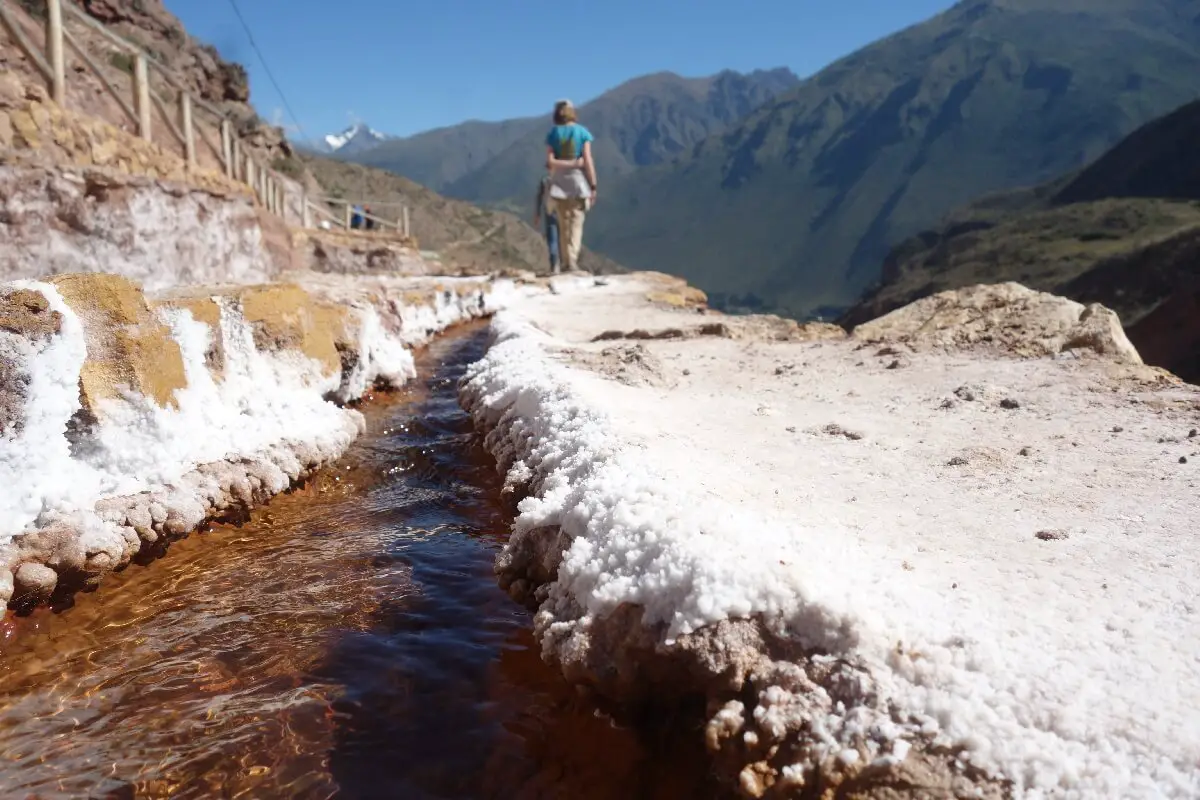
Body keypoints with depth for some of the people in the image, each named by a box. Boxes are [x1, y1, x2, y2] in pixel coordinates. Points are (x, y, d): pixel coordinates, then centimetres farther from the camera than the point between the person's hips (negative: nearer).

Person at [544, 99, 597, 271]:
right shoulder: (582, 132, 0)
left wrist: (565, 164, -1)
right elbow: (588, 161, -6)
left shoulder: (553, 134, 4)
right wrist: (593, 186, -4)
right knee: (576, 224, -5)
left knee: (563, 226, 9)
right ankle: (572, 261, -21)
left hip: (559, 183, 2)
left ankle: (565, 263, 9)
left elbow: (550, 162, -6)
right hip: (579, 181, -2)